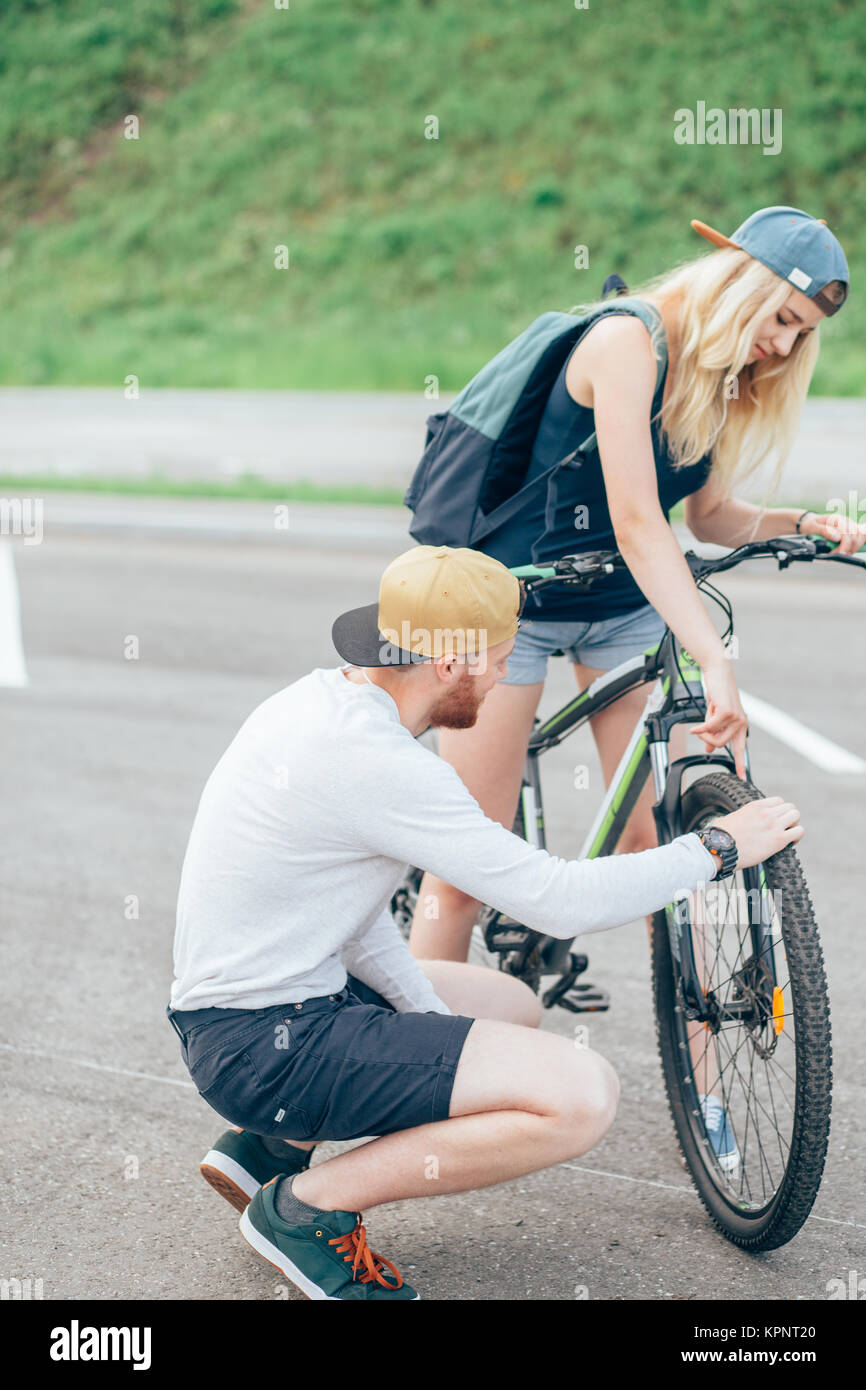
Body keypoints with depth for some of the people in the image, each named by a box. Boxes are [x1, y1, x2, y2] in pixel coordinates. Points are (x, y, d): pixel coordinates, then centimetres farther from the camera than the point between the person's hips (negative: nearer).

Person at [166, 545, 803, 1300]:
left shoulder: (324, 698, 6)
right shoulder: (374, 762, -24)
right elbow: (559, 901, -21)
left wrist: (431, 1015, 7)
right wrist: (715, 849, -8)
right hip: (265, 1044, -10)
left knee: (513, 1005, 26)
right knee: (581, 1094, -19)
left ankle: (271, 1141, 17)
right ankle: (310, 1205, -6)